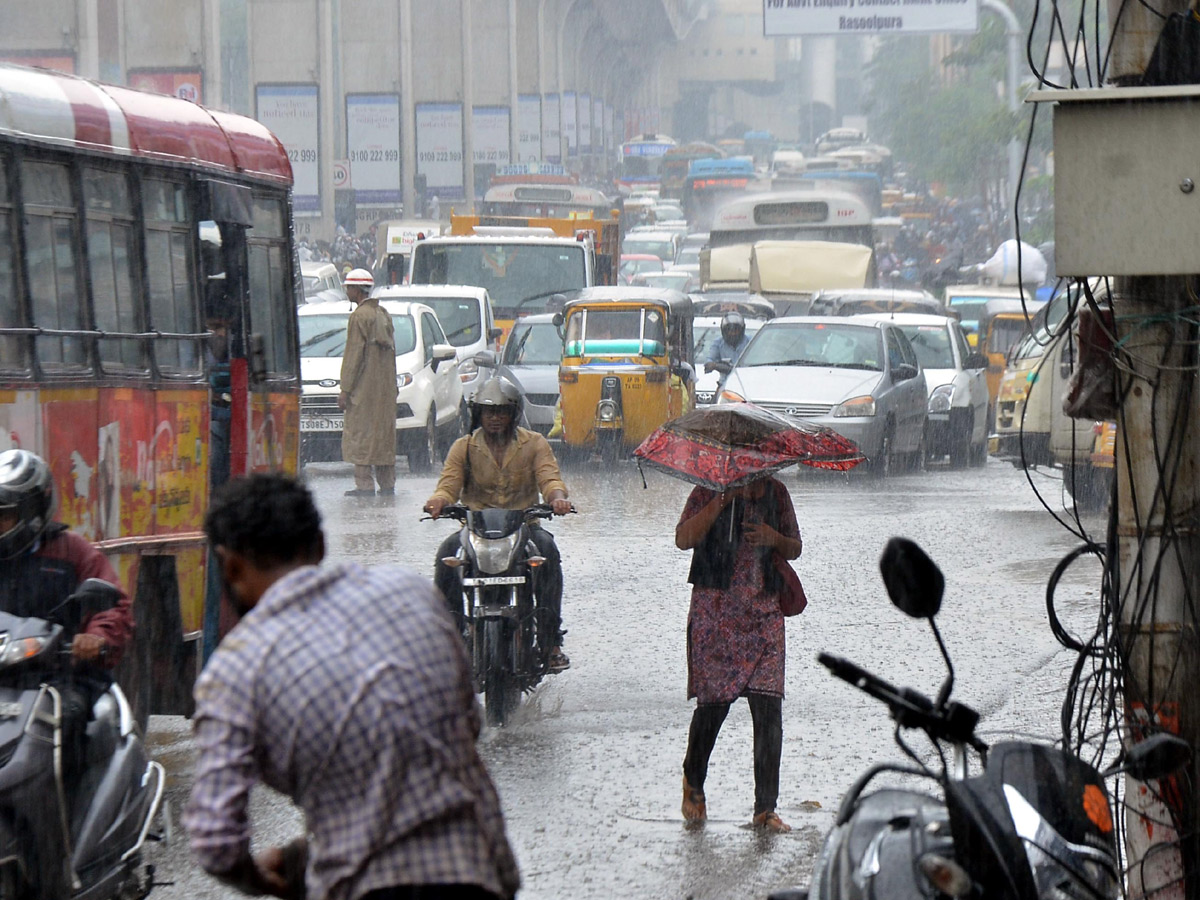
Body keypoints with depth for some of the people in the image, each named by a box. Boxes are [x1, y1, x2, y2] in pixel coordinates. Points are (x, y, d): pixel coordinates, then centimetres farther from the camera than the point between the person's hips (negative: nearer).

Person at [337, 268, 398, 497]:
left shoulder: (359, 316, -12)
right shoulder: (383, 314, 14)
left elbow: (354, 355, -15)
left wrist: (345, 389, -13)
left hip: (364, 386, -8)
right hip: (385, 388, 8)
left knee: (360, 434, -6)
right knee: (384, 434, 12)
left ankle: (365, 485, -10)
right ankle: (387, 484, 13)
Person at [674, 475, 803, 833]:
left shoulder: (775, 492, 12)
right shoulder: (709, 491, 2)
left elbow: (794, 549, 18)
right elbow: (684, 539, -11)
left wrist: (775, 538, -4)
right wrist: (724, 499, -17)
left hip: (764, 613, 3)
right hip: (715, 612, -3)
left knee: (769, 709, -7)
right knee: (712, 704, -1)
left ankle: (765, 808, -1)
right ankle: (693, 783, 28)